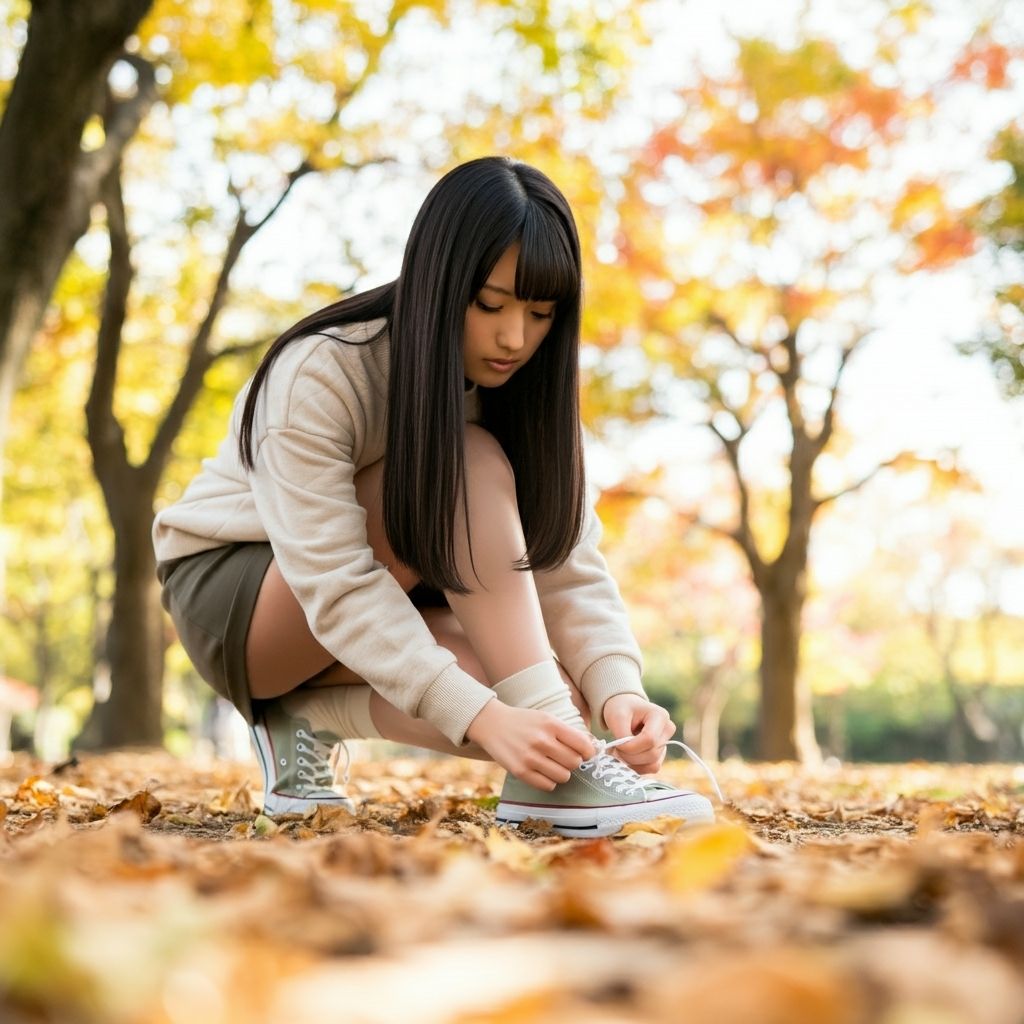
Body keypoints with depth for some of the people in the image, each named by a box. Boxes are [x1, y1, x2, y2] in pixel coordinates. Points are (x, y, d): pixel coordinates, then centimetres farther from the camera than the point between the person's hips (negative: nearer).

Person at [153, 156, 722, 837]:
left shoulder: (525, 388, -9)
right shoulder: (319, 376, -27)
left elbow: (570, 564, -17)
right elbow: (336, 587, -34)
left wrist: (619, 689, -35)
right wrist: (481, 717, -44)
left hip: (376, 618, 6)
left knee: (559, 699, -21)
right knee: (469, 468, -31)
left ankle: (313, 718, -5)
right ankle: (554, 777, -33)